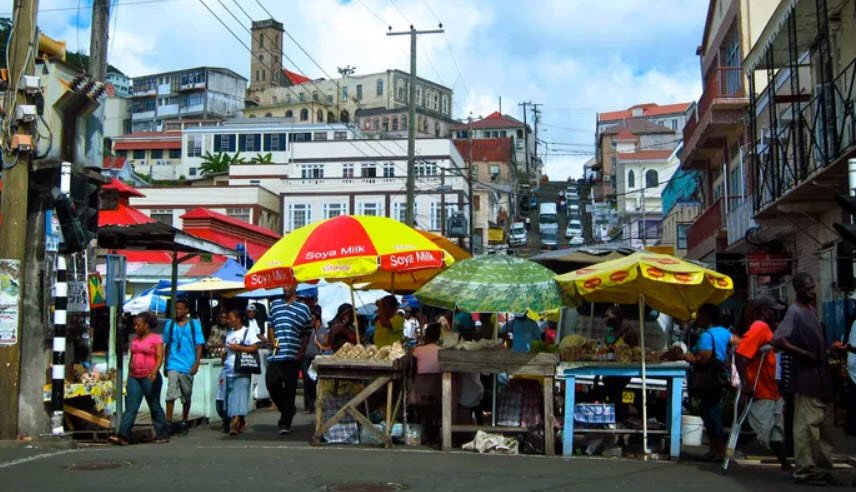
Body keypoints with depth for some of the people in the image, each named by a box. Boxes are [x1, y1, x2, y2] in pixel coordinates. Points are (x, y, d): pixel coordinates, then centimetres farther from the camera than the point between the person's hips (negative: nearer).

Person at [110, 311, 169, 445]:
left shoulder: (156, 338, -3)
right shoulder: (135, 338, 15)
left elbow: (160, 358, -11)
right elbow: (132, 358, 19)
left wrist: (154, 371, -27)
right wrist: (129, 377, 18)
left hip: (149, 378, -5)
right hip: (134, 377, 5)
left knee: (155, 406, 2)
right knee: (130, 407, -3)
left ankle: (163, 434, 13)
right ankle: (123, 436, -9)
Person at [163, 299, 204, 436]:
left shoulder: (194, 324, 3)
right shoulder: (170, 324, 8)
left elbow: (199, 345, 1)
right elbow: (167, 345, 15)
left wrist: (196, 363, -9)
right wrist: (165, 364, 14)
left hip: (188, 366, 0)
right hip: (173, 365, 0)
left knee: (186, 396, 10)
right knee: (171, 393, -15)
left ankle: (184, 423, 21)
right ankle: (168, 422, -15)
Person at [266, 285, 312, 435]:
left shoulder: (303, 308, 4)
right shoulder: (275, 304, 13)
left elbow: (306, 334, 6)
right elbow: (271, 326, 19)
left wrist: (301, 353, -5)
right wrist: (272, 339, 0)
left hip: (292, 356, -3)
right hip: (275, 354, 3)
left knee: (289, 389, 0)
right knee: (271, 383, -4)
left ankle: (285, 423, 8)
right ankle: (288, 410, 22)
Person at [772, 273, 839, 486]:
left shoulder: (812, 310, 14)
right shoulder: (795, 311, -11)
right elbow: (777, 340, -22)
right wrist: (804, 353, -18)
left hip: (822, 376, 9)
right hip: (806, 377, -9)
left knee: (825, 426, 13)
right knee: (807, 425, -7)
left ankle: (823, 468, 21)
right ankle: (806, 470, -1)